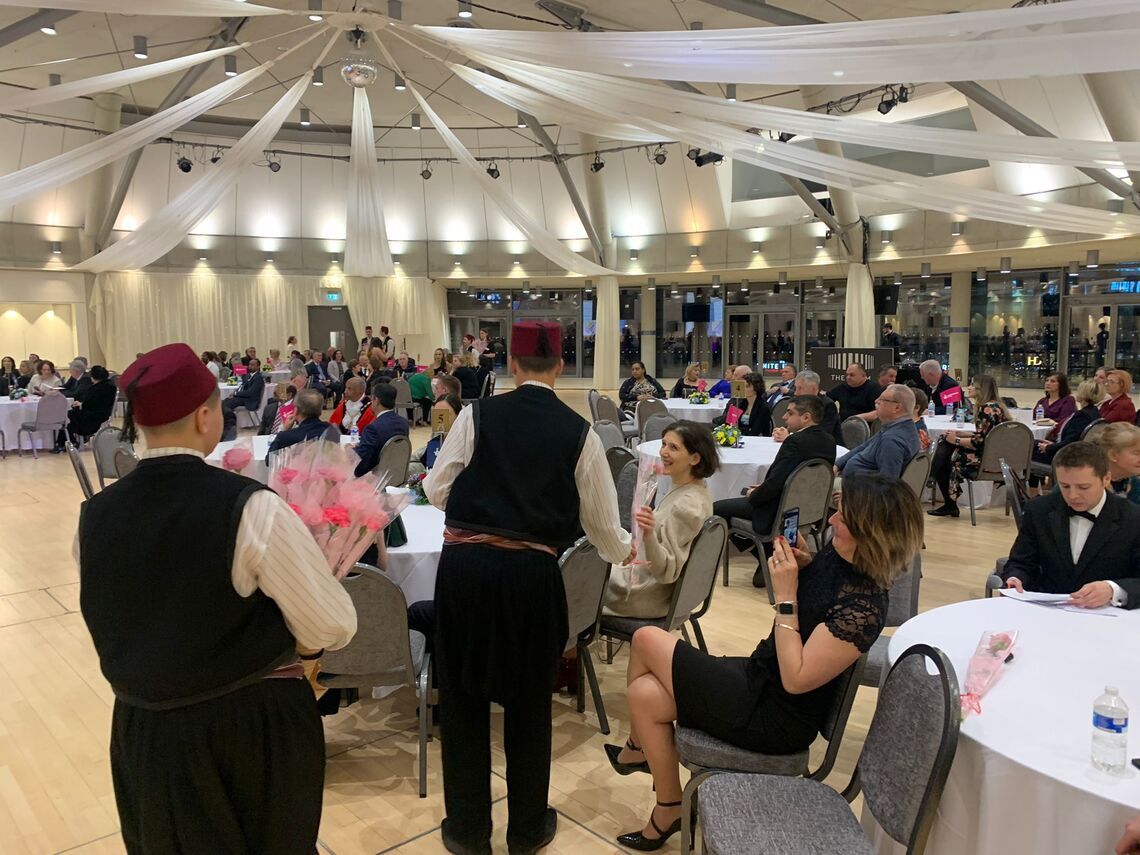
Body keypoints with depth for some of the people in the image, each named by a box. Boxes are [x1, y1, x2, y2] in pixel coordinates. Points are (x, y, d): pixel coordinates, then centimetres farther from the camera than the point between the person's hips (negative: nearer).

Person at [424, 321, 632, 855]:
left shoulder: (478, 415, 0)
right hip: (532, 572, 0)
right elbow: (600, 520, 10)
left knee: (463, 696, 16)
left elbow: (436, 490, 3)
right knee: (529, 702, 17)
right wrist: (622, 552, 32)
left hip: (464, 563, 0)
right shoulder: (579, 432, 2)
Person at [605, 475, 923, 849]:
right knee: (644, 694, -2)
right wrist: (801, 565, -7)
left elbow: (795, 680, -27)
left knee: (647, 639, -3)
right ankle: (667, 810, 18)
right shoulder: (835, 555, -6)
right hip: (759, 673, 8)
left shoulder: (863, 608, -28)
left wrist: (786, 594, -28)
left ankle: (638, 748, 22)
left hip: (777, 718, -8)